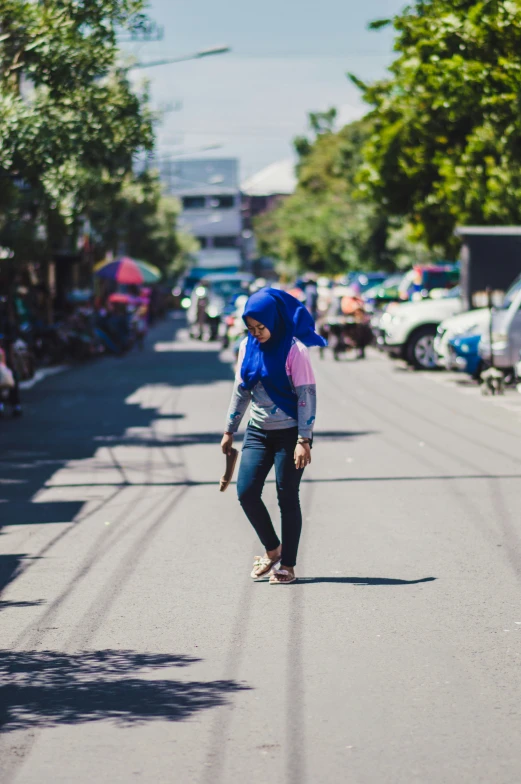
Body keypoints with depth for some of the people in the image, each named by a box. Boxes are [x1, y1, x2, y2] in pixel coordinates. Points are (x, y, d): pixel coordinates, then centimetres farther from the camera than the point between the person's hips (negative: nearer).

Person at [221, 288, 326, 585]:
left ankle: (287, 566, 8)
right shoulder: (248, 346, 4)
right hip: (258, 432, 6)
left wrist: (304, 441, -19)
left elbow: (307, 395, -15)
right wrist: (230, 430, 13)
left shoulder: (294, 349, -14)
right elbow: (241, 389, 13)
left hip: (289, 434, -6)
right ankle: (272, 550, 17)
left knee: (287, 497, -1)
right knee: (246, 491, -2)